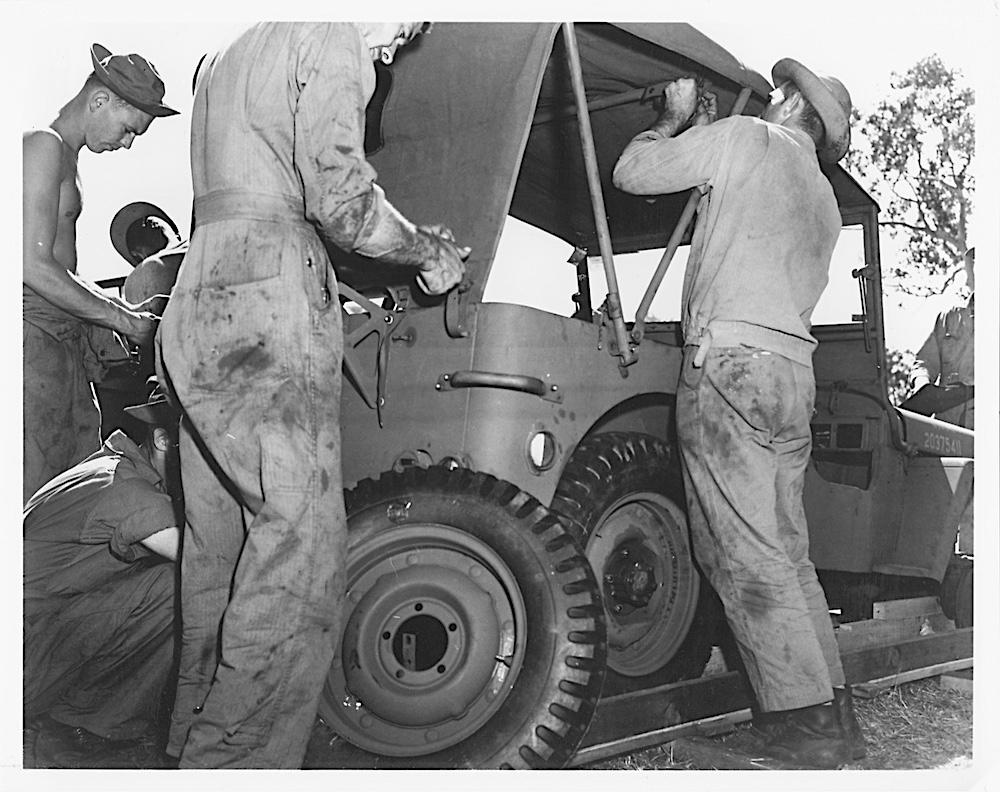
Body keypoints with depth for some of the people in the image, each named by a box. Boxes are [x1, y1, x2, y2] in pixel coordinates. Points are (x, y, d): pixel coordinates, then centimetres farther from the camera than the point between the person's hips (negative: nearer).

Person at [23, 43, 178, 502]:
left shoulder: (64, 155, 21)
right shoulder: (43, 145, -10)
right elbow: (34, 265, -18)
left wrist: (118, 312, 15)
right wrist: (120, 318, -11)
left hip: (62, 333, 10)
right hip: (33, 330, -10)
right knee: (35, 490, -9)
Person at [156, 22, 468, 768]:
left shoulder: (228, 56, 29)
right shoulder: (330, 38, 0)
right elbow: (339, 193, -13)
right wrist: (426, 251, 3)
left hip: (197, 303, 10)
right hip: (269, 307, -10)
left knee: (220, 548, 13)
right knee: (302, 551, -10)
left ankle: (195, 747, 22)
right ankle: (237, 765, -10)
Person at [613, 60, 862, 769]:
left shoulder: (746, 137, 4)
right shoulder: (824, 199, 26)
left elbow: (631, 172, 4)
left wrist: (675, 119, 23)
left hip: (730, 359, -8)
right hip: (794, 369, 8)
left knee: (747, 556, -7)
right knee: (785, 552, 11)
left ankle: (806, 725, -6)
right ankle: (835, 717, 13)